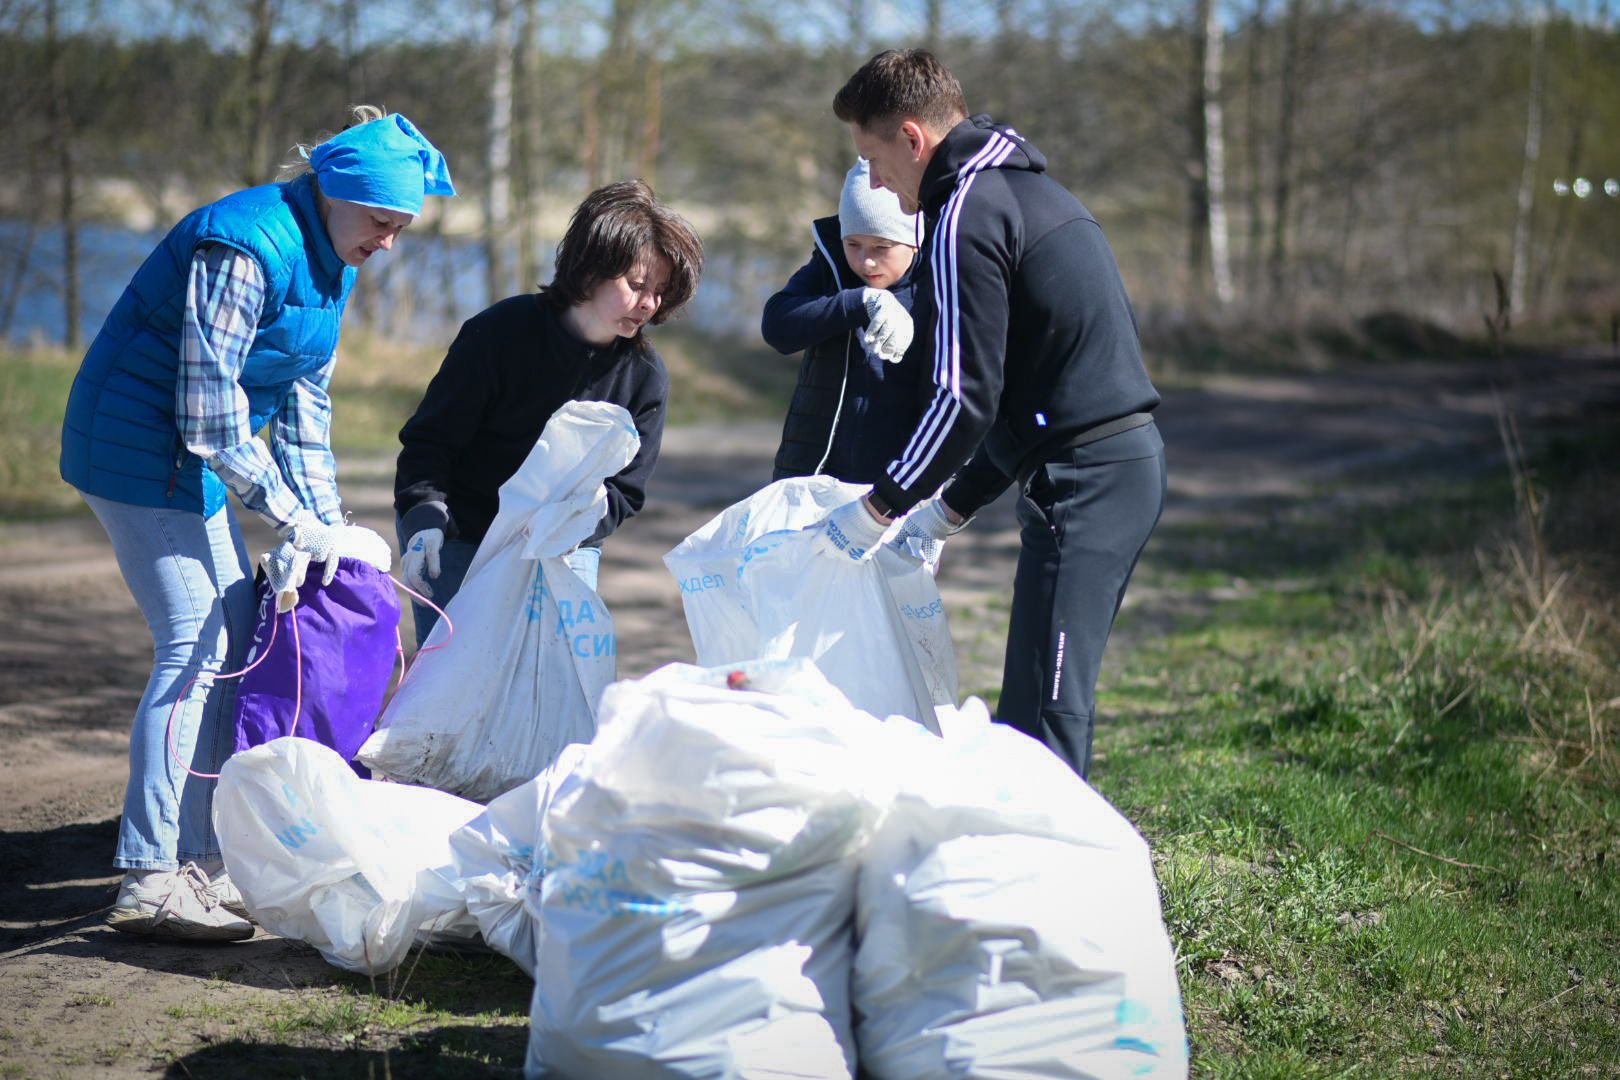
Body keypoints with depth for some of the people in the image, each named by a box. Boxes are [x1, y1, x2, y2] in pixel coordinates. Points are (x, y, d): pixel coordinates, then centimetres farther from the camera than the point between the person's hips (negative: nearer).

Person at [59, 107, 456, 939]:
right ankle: (148, 883, -12)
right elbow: (209, 418, -26)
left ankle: (200, 863, 17)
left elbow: (303, 405, 12)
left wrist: (325, 527, 5)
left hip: (189, 459, 10)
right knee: (197, 647, -14)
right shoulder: (245, 247, -24)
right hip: (141, 450, -10)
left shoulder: (330, 262, 7)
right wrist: (302, 525, -23)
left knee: (236, 640, 9)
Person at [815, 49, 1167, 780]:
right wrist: (951, 509, 21)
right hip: (1130, 459, 10)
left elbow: (966, 399, -17)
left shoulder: (966, 216, -11)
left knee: (1044, 705, -8)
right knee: (1049, 698, 13)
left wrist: (878, 509, -7)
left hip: (1082, 481, -10)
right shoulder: (1029, 191, 20)